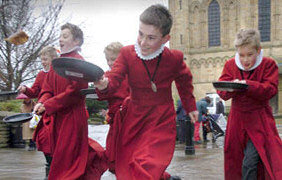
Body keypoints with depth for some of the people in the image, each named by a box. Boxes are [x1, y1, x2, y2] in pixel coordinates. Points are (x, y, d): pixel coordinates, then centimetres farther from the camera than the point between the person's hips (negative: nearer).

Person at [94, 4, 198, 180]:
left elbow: (185, 80, 10)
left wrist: (190, 107, 17)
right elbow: (114, 80, -17)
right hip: (134, 117, 3)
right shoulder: (127, 53, -9)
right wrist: (103, 86, -39)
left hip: (161, 119, -3)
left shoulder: (174, 58, -10)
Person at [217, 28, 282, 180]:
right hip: (237, 120, 4)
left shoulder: (268, 64, -5)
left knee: (250, 161, -13)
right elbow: (222, 92, -4)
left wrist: (247, 85, -31)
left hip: (259, 120, -3)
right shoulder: (230, 65, 2)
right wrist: (230, 88, -28)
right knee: (235, 160, 11)